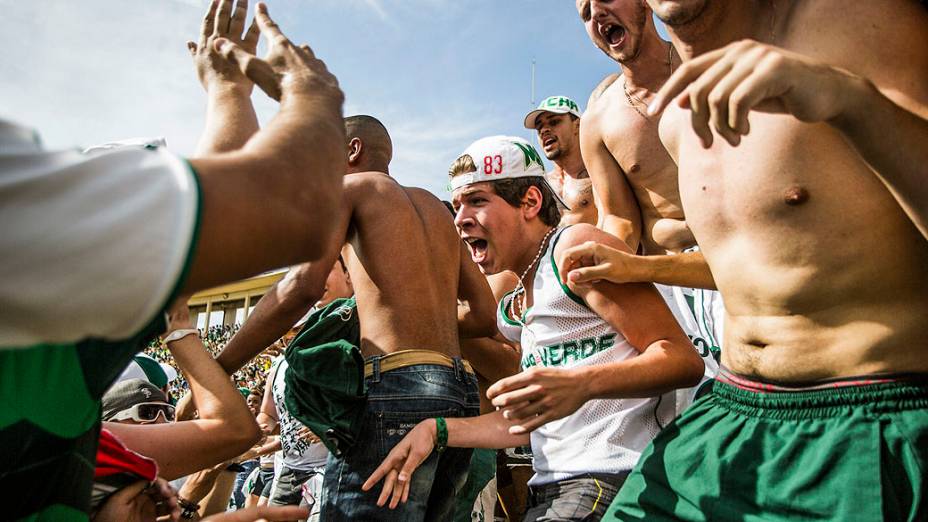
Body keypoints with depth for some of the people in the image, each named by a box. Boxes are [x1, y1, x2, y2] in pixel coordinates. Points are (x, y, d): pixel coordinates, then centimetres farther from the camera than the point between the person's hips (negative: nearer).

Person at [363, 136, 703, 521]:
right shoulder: (510, 309, 16)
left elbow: (684, 359, -15)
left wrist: (583, 384, -31)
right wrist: (437, 429, 10)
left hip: (612, 479, -7)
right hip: (551, 489, 8)